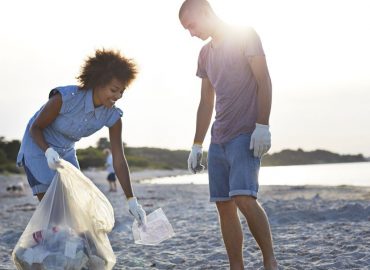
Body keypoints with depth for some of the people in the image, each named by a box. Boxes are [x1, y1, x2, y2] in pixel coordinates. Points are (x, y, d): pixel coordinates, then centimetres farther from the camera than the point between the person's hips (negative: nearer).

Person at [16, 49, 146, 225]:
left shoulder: (112, 117, -18)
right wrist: (49, 151, -38)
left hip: (66, 152, 5)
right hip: (39, 147, -5)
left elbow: (119, 160, -16)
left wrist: (132, 200, -19)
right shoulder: (66, 97, -31)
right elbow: (35, 127, -18)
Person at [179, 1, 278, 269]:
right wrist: (197, 145, 17)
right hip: (219, 139, 7)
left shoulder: (245, 35, 0)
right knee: (224, 206, 2)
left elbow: (264, 81, -8)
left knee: (244, 198, -21)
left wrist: (262, 126, -18)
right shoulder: (205, 53, 19)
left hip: (246, 135, -7)